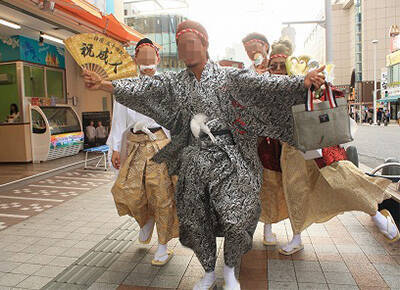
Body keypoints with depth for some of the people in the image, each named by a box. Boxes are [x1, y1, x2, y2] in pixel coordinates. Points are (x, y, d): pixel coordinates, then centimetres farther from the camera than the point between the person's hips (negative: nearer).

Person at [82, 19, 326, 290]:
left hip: (226, 158, -3)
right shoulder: (175, 82, 9)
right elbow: (144, 87, -2)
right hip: (193, 160, 3)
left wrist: (303, 82, -20)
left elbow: (261, 84, -9)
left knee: (236, 220, -6)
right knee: (196, 221, 9)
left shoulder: (228, 76, 1)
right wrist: (107, 84, -14)